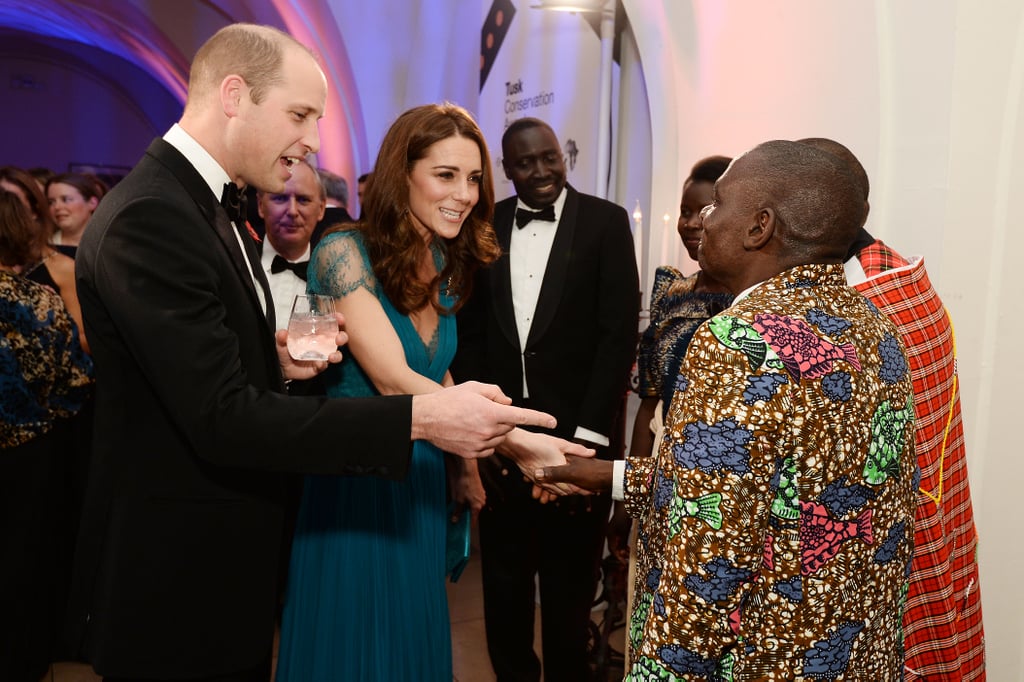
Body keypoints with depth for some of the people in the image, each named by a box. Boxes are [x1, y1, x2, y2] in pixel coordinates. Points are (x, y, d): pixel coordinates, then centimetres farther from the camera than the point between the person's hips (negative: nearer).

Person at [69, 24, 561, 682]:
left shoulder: (215, 206, 8)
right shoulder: (147, 219, -23)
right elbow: (223, 418, -29)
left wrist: (277, 362, -5)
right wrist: (421, 418, -31)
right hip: (178, 585, -9)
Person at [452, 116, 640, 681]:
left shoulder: (606, 221, -2)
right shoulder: (485, 226, 6)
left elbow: (619, 333, -8)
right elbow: (469, 332, 6)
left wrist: (588, 435, -13)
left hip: (575, 434, -2)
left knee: (570, 589, 13)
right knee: (504, 586, 16)